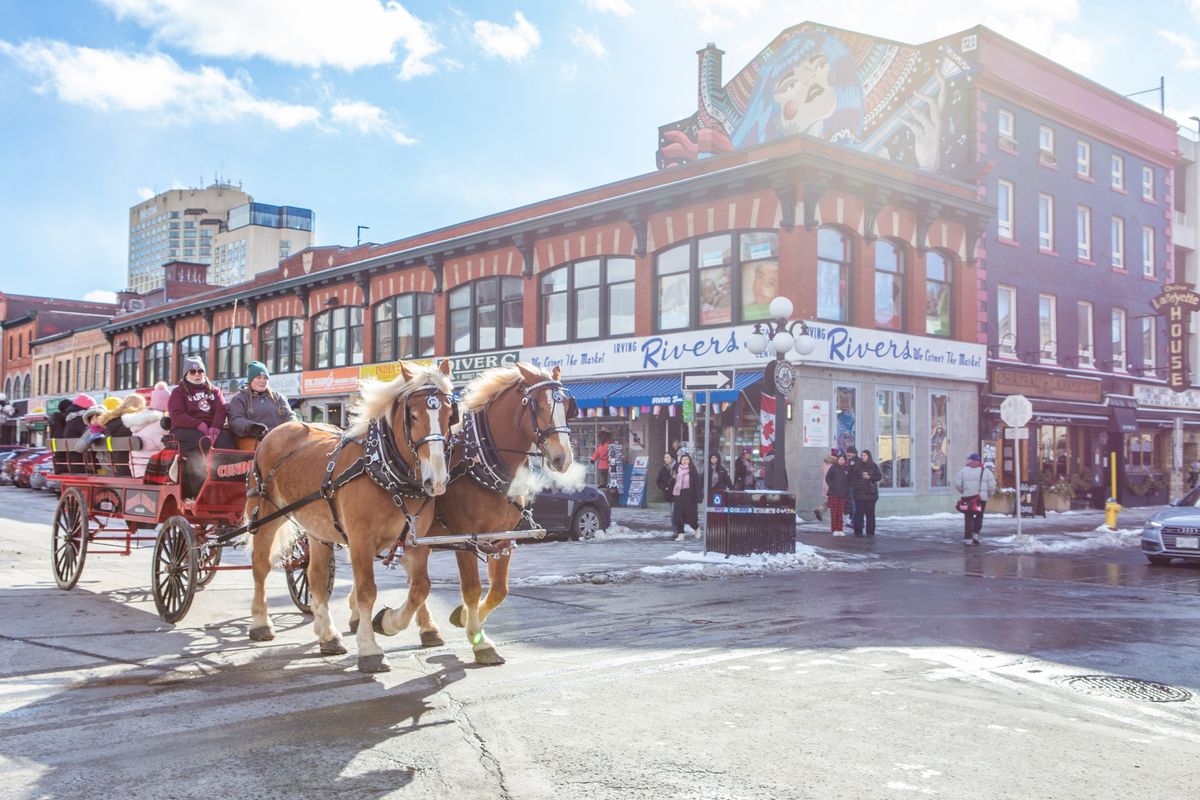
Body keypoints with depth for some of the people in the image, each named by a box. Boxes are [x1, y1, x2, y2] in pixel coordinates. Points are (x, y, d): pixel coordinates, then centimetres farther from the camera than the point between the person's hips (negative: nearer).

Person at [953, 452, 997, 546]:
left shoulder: (963, 470, 4)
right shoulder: (986, 471, 6)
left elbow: (957, 484, -1)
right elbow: (992, 486, 1)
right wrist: (987, 495, 17)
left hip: (968, 497, 0)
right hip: (982, 498, 0)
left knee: (968, 518, 4)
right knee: (979, 517, 16)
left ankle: (967, 538, -1)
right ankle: (975, 534, 4)